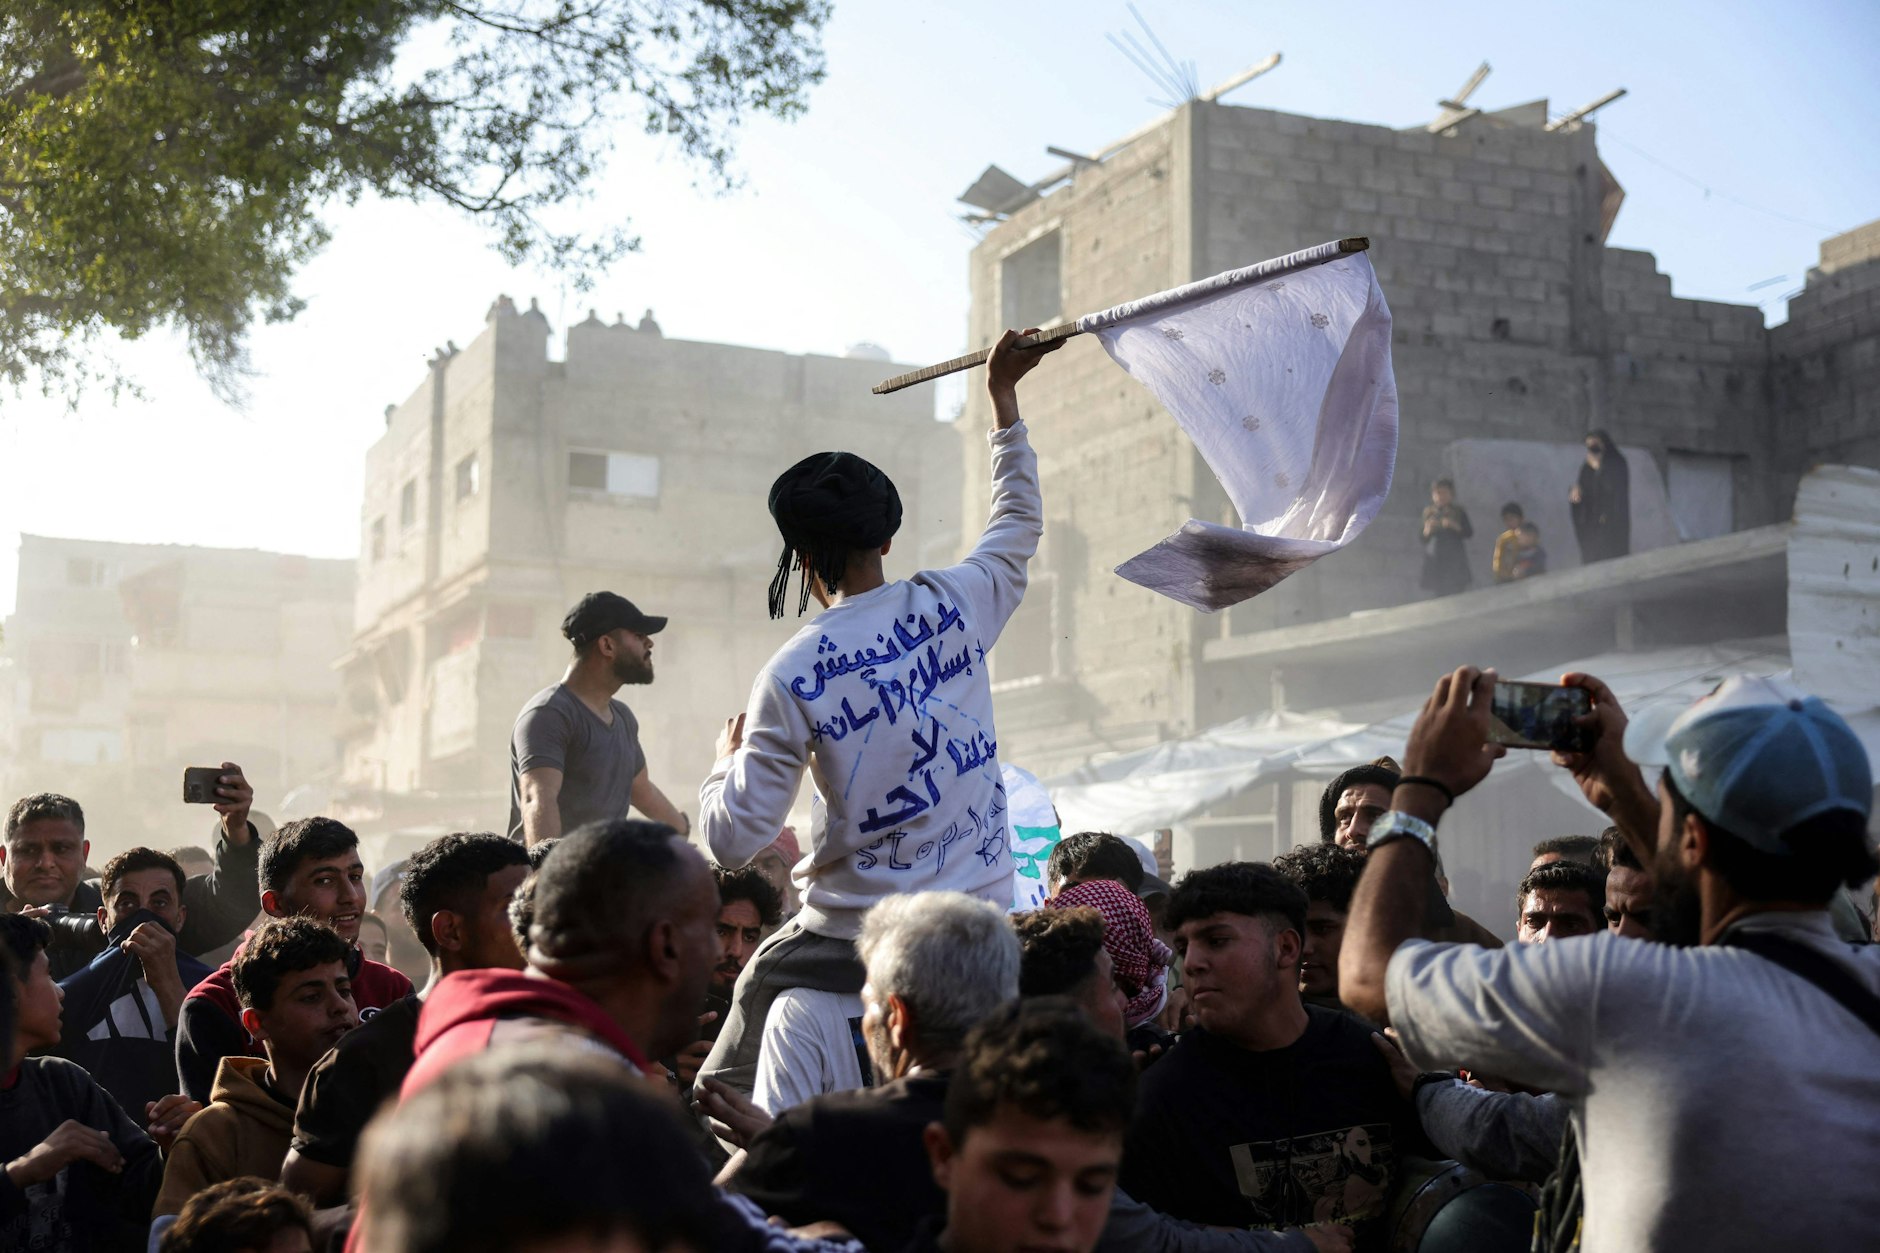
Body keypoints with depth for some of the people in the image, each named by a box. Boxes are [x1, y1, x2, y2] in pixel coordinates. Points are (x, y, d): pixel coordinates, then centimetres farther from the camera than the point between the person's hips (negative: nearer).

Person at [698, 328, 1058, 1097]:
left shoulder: (790, 676, -10)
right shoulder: (955, 604, -1)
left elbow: (733, 842, -9)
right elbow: (1019, 522, 22)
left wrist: (728, 760, 12)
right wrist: (1003, 395, 31)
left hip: (851, 942, -3)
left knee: (728, 1094, 16)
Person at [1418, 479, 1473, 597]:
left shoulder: (1459, 512, 4)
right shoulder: (1428, 512, 8)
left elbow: (1469, 533, -1)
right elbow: (1422, 539, 9)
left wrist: (1454, 526, -17)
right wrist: (1427, 531, -13)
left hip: (1454, 560, -2)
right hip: (1434, 560, 2)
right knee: (1439, 594, -1)